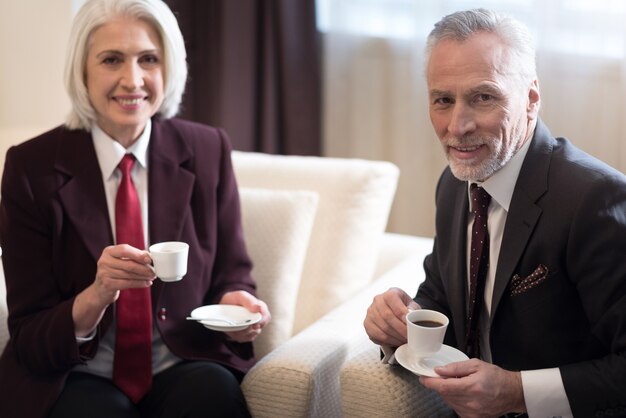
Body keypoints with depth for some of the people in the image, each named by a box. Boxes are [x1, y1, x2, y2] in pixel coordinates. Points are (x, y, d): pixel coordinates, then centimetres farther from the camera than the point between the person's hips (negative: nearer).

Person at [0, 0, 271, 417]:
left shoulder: (208, 151, 0)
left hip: (185, 369, 1)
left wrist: (238, 304, -16)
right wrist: (97, 295, -27)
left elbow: (231, 276, 8)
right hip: (77, 380, -1)